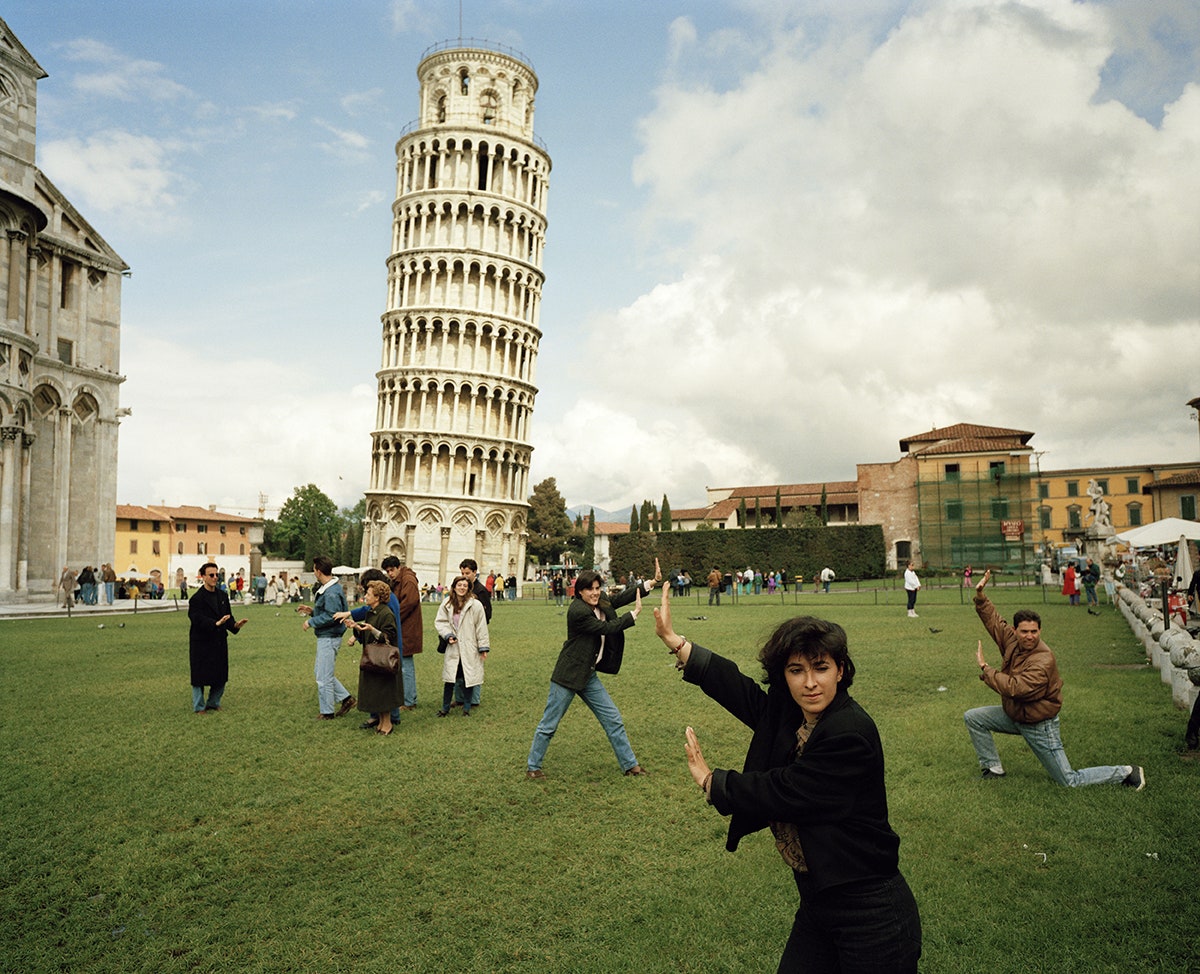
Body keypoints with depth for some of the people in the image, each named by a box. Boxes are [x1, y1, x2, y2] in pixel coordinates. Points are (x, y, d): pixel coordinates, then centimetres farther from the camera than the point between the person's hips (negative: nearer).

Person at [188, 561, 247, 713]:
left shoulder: (223, 596, 10)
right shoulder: (197, 598, -11)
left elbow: (228, 617, 9)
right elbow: (198, 620, -22)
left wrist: (235, 625, -11)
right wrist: (216, 624, -35)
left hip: (220, 642, 6)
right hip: (201, 643, -6)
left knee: (221, 676, 10)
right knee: (200, 676, 3)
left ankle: (213, 703, 27)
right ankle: (199, 707, 16)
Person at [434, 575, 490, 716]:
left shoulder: (476, 605, -10)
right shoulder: (447, 604, 0)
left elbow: (481, 627, -6)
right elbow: (440, 621, 6)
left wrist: (483, 647, -4)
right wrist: (448, 635, -11)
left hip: (469, 649, -2)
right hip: (452, 648, 2)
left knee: (468, 677, 5)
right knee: (449, 678, 5)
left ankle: (467, 708, 20)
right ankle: (445, 707, 19)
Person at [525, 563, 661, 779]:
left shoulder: (600, 603, 2)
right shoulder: (578, 611, -24)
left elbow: (619, 598, 4)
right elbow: (608, 628, -20)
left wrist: (653, 582, -4)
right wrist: (635, 613, -12)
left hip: (588, 674, 8)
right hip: (568, 674, -8)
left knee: (613, 719, 11)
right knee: (549, 724, 4)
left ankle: (629, 764, 23)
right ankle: (532, 767, 21)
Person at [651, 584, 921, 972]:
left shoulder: (850, 734, -24)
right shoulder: (787, 713, -1)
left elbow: (781, 793, -21)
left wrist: (708, 779, -6)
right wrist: (672, 639, 2)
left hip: (869, 914, -8)